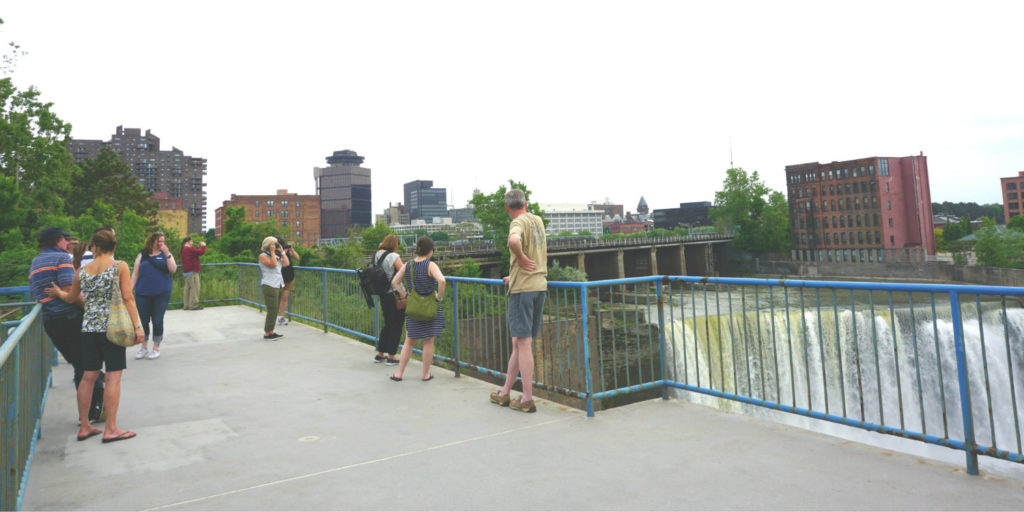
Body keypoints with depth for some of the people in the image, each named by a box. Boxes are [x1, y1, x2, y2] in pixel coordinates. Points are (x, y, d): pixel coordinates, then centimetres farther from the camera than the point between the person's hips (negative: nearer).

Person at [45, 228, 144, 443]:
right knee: (113, 377, -2)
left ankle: (84, 427, 20)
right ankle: (110, 429, -1)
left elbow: (71, 298, 21)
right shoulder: (120, 266, -5)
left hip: (89, 328, 5)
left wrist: (57, 292, 43)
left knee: (88, 376, 12)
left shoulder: (83, 270, 8)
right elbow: (128, 298, -10)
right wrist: (137, 326, -9)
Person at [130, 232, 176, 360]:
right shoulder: (142, 255, 7)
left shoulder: (166, 254, 5)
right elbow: (135, 274, 8)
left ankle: (156, 348, 15)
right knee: (143, 321, 8)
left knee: (157, 321, 3)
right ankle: (143, 347, 23)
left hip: (161, 293, -1)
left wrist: (167, 254, -17)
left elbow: (173, 270, -9)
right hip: (143, 293, 1)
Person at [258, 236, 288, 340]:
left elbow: (286, 263, 6)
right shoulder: (263, 255, -5)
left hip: (278, 285, 8)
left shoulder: (276, 256, 17)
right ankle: (267, 333, -3)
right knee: (272, 310, -9)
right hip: (269, 286, -8)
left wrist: (282, 251, 7)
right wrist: (272, 252, -13)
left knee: (275, 310, 10)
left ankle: (271, 332, 17)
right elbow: (273, 264, -19)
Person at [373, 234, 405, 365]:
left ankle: (379, 354, 26)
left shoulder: (376, 255, 7)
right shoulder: (393, 256, -15)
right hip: (396, 294, -7)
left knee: (387, 324, 20)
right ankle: (391, 357, 8)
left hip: (382, 294, 8)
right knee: (396, 325, 3)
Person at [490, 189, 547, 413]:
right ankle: (505, 393, 24)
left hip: (522, 288, -8)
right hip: (540, 285, 8)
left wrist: (521, 258, -17)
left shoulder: (519, 222, -10)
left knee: (523, 342, -3)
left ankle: (527, 399, 1)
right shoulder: (538, 220, 15)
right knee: (519, 341, 13)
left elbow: (513, 240, -36)